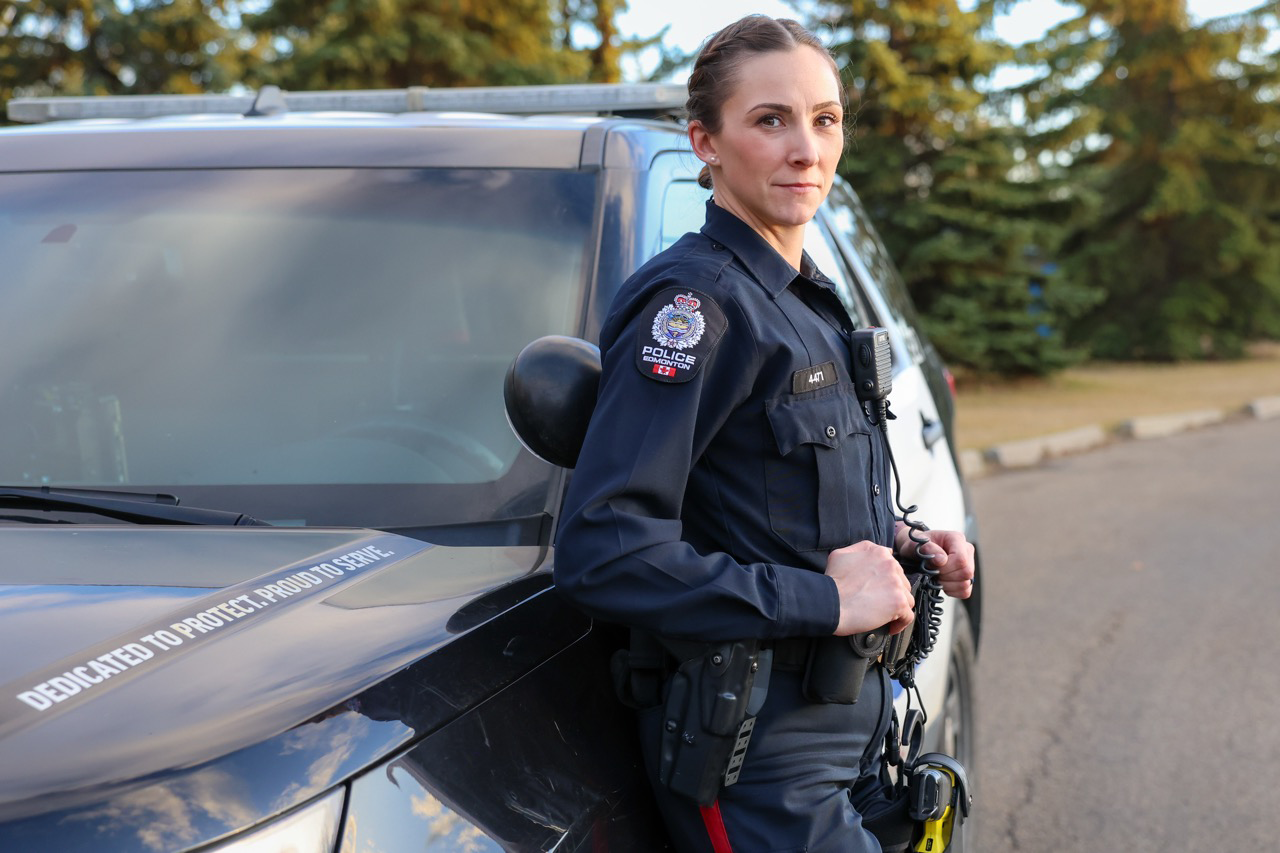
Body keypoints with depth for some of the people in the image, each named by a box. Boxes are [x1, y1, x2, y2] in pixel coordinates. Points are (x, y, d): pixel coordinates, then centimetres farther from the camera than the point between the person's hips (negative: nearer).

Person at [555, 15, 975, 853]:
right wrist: (824, 600, -23)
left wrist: (901, 544, 5)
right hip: (761, 760, -9)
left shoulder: (811, 304, 11)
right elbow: (603, 550, -25)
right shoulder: (694, 302, -17)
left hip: (853, 723, 9)